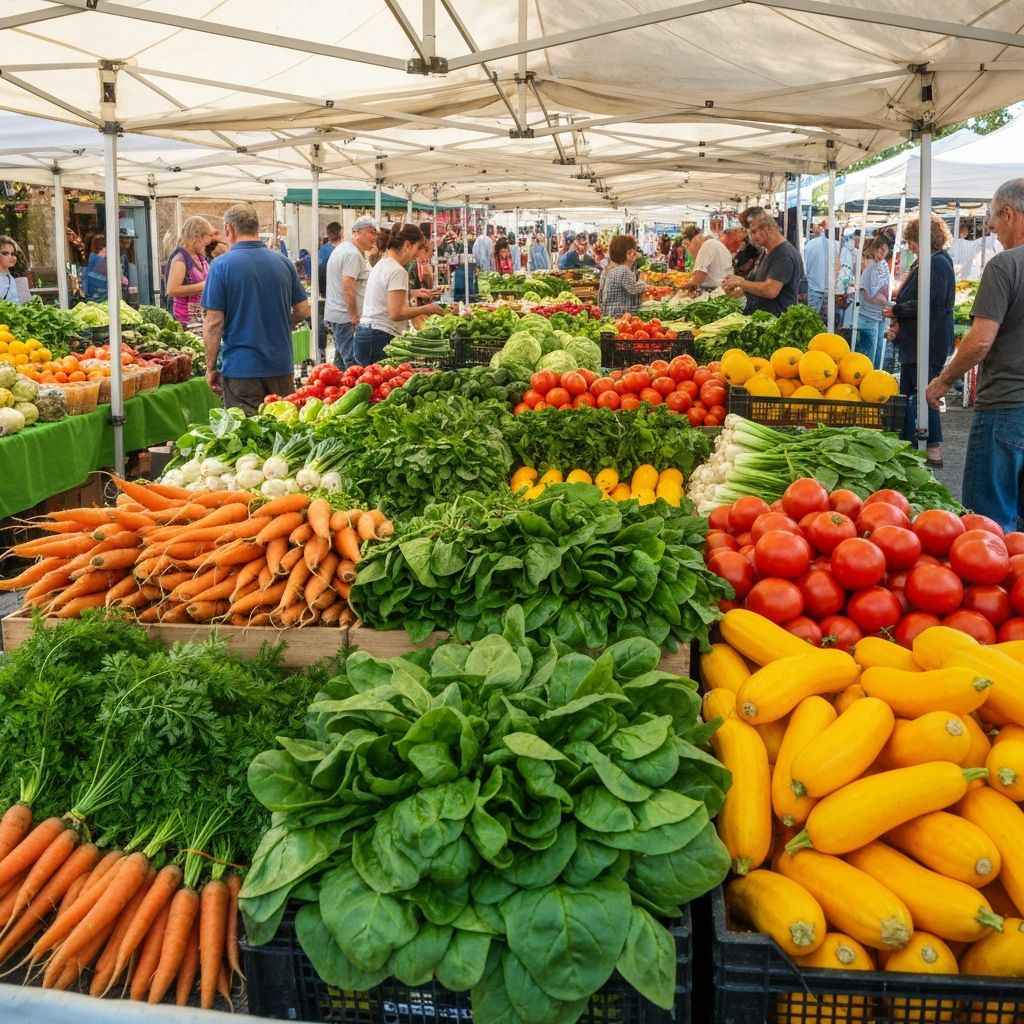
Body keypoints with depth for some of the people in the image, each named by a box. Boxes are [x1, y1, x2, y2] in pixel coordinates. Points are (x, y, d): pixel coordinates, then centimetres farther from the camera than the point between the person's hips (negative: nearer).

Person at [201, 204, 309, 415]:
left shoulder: (222, 265, -9)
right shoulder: (283, 262, 3)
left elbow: (214, 322, -10)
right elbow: (303, 310, 9)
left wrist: (211, 367, -2)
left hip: (241, 368, -4)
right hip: (281, 366, 4)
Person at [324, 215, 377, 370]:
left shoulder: (342, 248, 19)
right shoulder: (353, 254, -15)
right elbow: (348, 287, -22)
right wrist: (354, 316, -21)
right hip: (346, 318, -11)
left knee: (341, 361, 16)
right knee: (354, 364, -13)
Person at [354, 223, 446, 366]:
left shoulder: (382, 264, 15)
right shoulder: (397, 271, -14)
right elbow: (396, 313, -19)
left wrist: (411, 294, 19)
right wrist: (426, 309, -9)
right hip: (381, 337, -10)